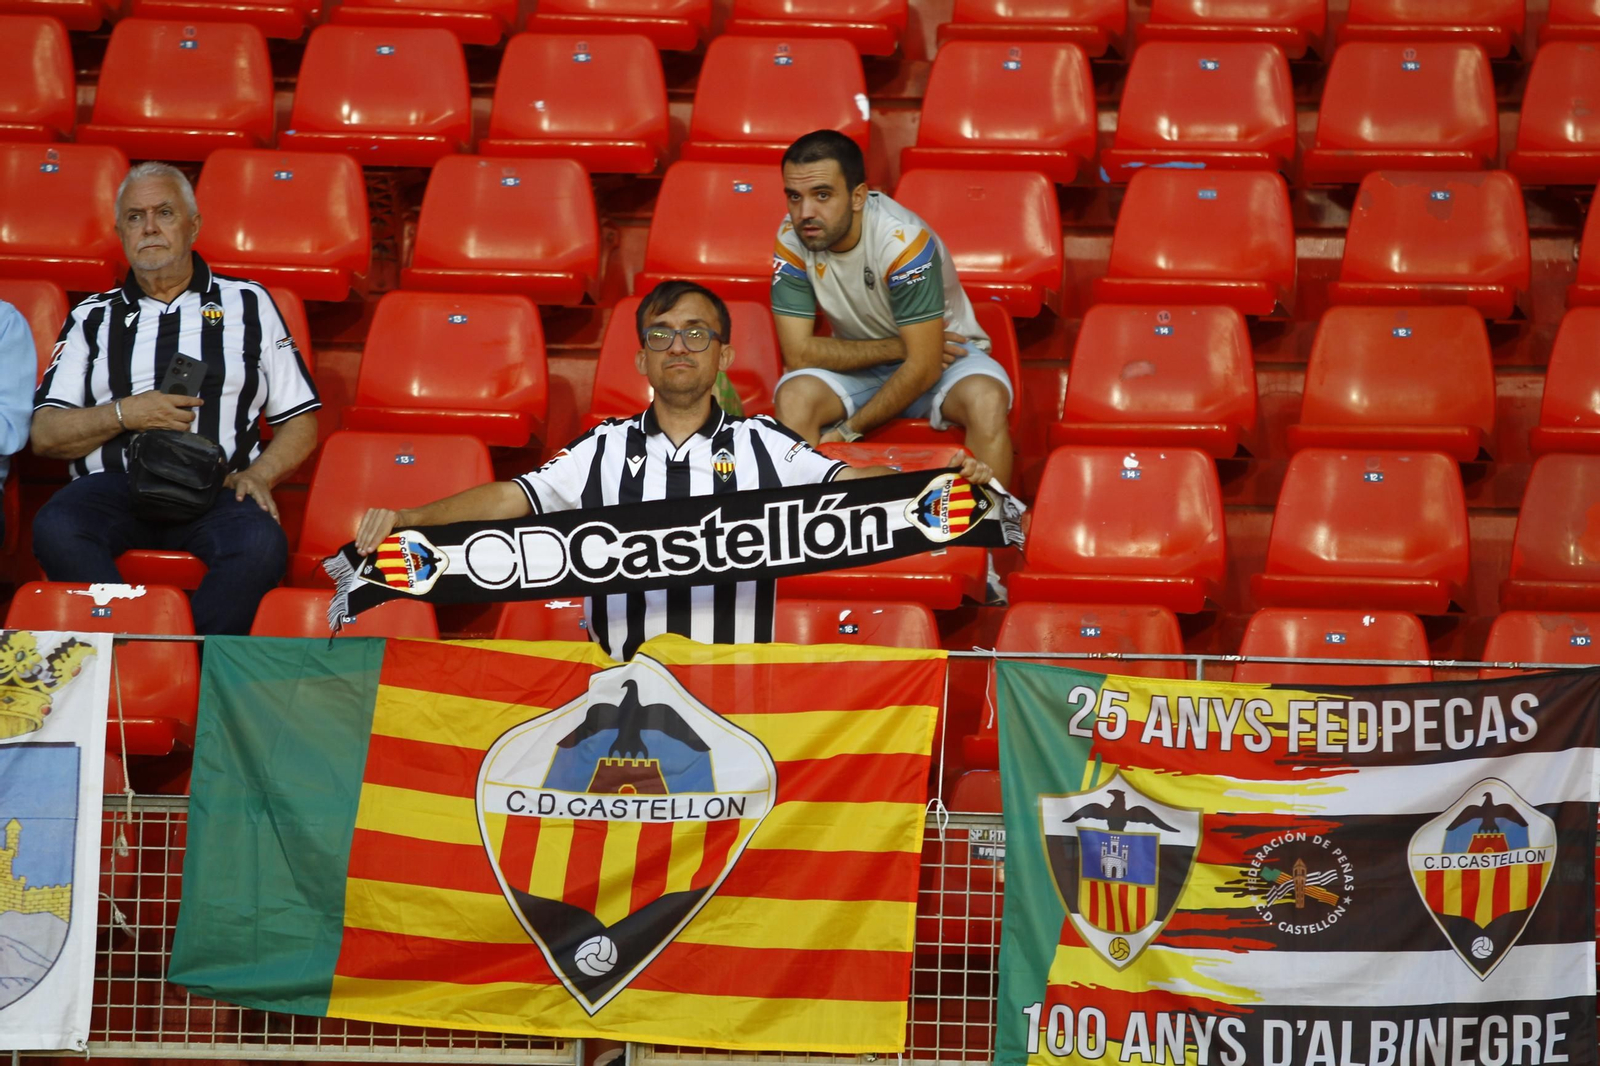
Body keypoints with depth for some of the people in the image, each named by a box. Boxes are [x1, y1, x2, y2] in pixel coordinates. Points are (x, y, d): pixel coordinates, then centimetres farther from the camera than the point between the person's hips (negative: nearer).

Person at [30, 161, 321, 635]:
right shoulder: (93, 318, 21)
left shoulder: (249, 305, 19)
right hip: (113, 485, 1)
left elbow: (301, 424, 16)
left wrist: (259, 474, -4)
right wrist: (125, 414, -5)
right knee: (54, 530, -35)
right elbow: (45, 435, 12)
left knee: (261, 544, -36)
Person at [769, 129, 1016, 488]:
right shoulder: (793, 240, -17)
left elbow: (923, 366, -26)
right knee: (793, 397, -28)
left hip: (941, 353, -3)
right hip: (858, 365, 3)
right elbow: (797, 351, -16)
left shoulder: (902, 241, -29)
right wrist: (898, 347, -21)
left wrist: (849, 430, -22)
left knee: (986, 399, -35)